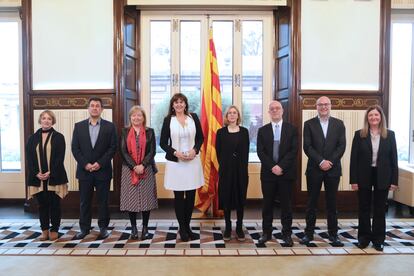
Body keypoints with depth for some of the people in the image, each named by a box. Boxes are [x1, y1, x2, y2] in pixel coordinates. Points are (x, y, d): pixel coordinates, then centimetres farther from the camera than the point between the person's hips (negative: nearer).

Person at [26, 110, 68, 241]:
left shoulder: (59, 137, 2)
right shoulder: (33, 138, 10)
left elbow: (60, 157, -5)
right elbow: (29, 158, 4)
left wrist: (50, 173, -15)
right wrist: (37, 173, -10)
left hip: (54, 177, -2)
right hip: (38, 177, 2)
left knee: (54, 204, 3)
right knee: (42, 204, 8)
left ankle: (54, 230, 15)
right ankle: (45, 230, 19)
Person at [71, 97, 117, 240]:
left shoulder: (109, 126, 1)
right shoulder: (79, 126, 6)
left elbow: (112, 148, -3)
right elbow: (75, 148, 2)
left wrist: (100, 163, -12)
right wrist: (85, 164, -9)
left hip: (103, 170, -1)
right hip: (84, 170, 1)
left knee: (103, 200, 6)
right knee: (84, 201, 8)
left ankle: (103, 227, 18)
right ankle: (84, 228, 20)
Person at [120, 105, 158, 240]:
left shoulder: (150, 132, 5)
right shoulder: (125, 132, 7)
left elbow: (152, 151, -1)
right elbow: (123, 151, -1)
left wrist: (142, 165, -15)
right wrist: (134, 166, -13)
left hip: (146, 170, 0)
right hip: (129, 170, 1)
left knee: (146, 198, 2)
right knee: (131, 199, 3)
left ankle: (145, 228, 14)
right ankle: (133, 228, 16)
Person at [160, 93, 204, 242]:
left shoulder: (193, 117, 4)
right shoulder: (168, 120, -1)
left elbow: (200, 137, 8)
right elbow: (163, 143, 0)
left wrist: (195, 150, -10)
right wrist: (175, 153, -14)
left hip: (193, 161, 2)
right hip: (175, 162, -2)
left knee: (191, 196, 7)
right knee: (179, 196, 6)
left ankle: (187, 226, 24)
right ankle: (182, 228, 20)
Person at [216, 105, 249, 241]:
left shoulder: (244, 131, 5)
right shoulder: (221, 132, 2)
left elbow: (246, 152, 4)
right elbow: (218, 152, 3)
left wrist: (243, 167, -2)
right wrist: (223, 166, 0)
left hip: (241, 169, 1)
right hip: (226, 170, -1)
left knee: (240, 198, 6)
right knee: (226, 198, 3)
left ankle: (239, 228, 17)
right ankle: (228, 228, 15)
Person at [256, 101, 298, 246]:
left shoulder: (292, 129, 4)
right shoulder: (262, 130, 7)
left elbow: (294, 151, -5)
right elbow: (260, 152, -1)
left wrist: (281, 166, -15)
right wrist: (272, 167, -13)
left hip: (286, 173, -1)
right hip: (268, 173, 1)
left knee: (286, 204, 5)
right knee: (267, 204, 7)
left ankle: (287, 234, 16)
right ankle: (266, 232, 18)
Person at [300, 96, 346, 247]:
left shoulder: (339, 124, 7)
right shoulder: (309, 124, 3)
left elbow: (342, 146, 0)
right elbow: (307, 147, -5)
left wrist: (330, 162, -11)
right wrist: (321, 161, -14)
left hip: (333, 169, 1)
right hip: (314, 169, -1)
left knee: (332, 203, 8)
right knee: (311, 203, 6)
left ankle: (333, 234, 19)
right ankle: (309, 233, 16)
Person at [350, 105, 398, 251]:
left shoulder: (390, 135, 2)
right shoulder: (359, 134, -2)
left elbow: (393, 158, 2)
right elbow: (354, 158, -4)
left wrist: (394, 180, -3)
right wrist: (353, 180, -8)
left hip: (382, 177, 1)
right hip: (364, 176, -1)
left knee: (380, 209, 10)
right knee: (364, 208, 9)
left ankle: (378, 239, 23)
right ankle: (364, 237, 23)